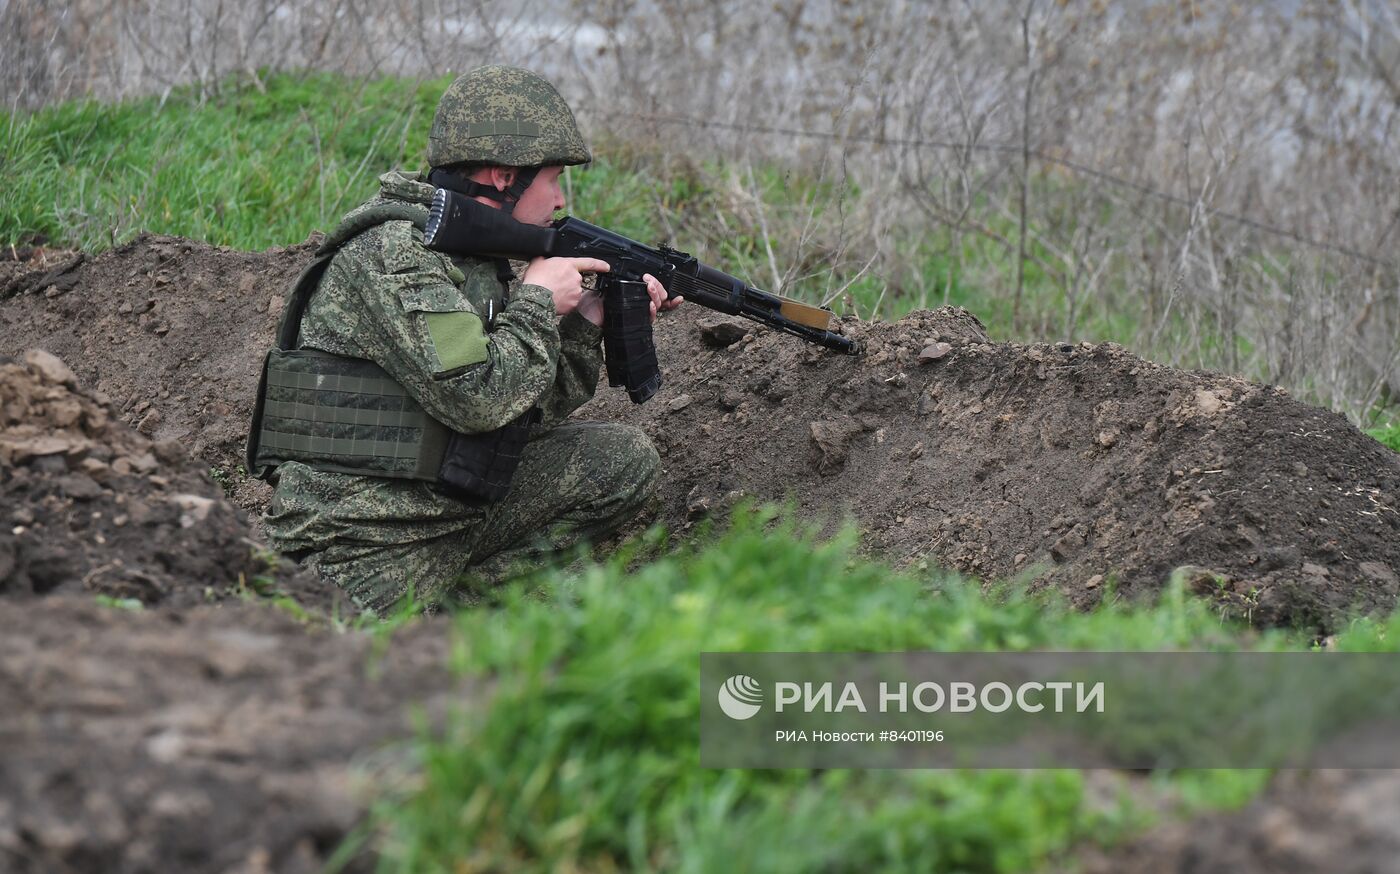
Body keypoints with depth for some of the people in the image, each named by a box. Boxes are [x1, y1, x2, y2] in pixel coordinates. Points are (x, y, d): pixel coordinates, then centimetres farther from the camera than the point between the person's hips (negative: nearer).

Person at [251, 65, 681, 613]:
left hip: (455, 513, 9)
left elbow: (532, 410, 17)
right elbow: (479, 399, -23)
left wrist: (585, 322, 5)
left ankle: (467, 585, -2)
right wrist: (538, 301, -9)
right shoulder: (391, 252, -16)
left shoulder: (481, 259, 13)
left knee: (626, 459, 2)